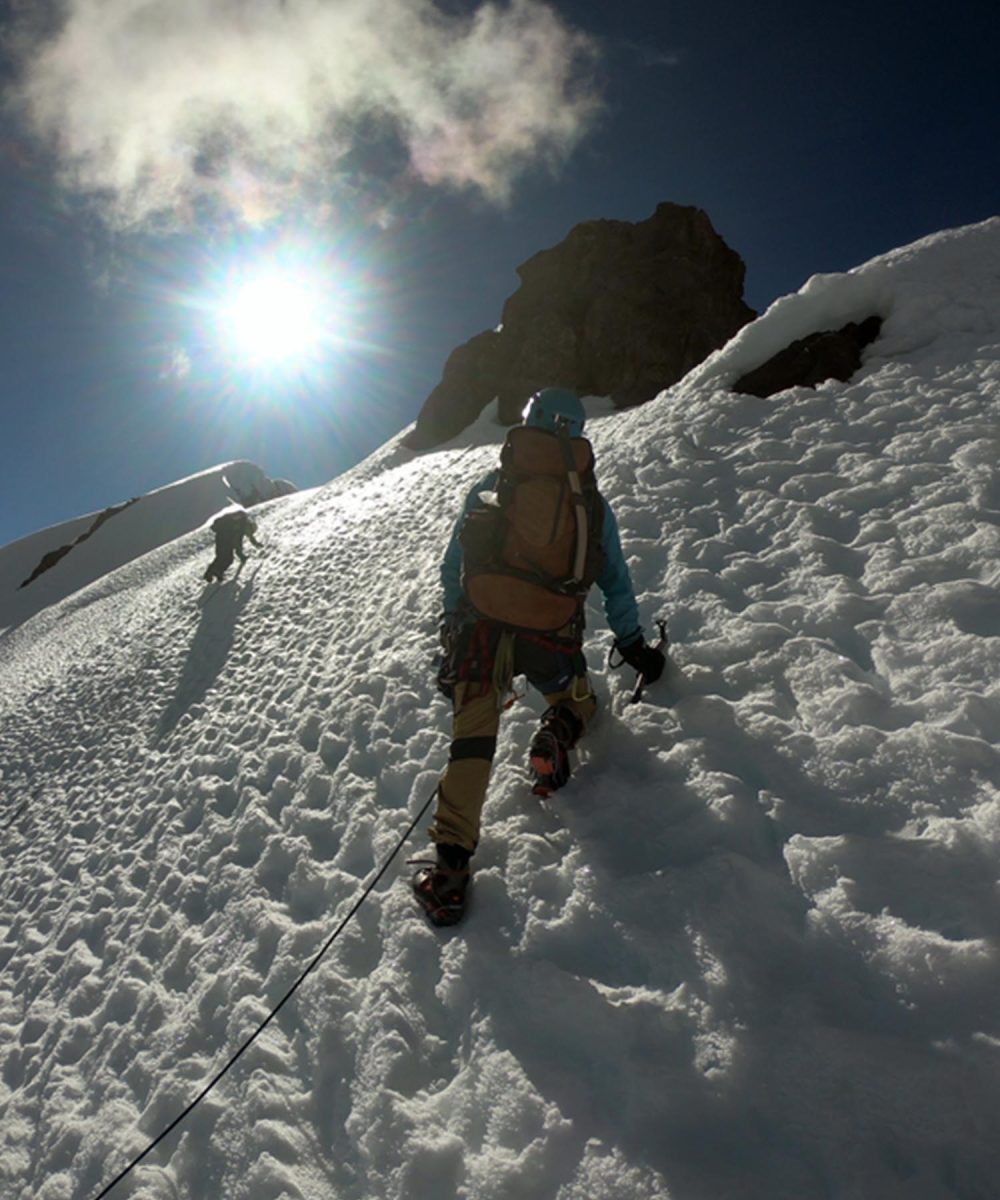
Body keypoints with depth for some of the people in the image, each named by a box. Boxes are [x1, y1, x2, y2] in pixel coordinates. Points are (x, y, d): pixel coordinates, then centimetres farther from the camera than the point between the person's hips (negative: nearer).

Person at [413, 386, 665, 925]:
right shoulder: (592, 499, 12)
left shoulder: (490, 485, 11)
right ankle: (557, 737, -5)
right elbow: (616, 580, 20)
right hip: (554, 635, 1)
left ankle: (450, 864, -2)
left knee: (472, 735, 6)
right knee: (576, 698, 29)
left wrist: (454, 621, 25)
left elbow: (452, 568, 13)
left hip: (483, 622, 0)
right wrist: (635, 647, 31)